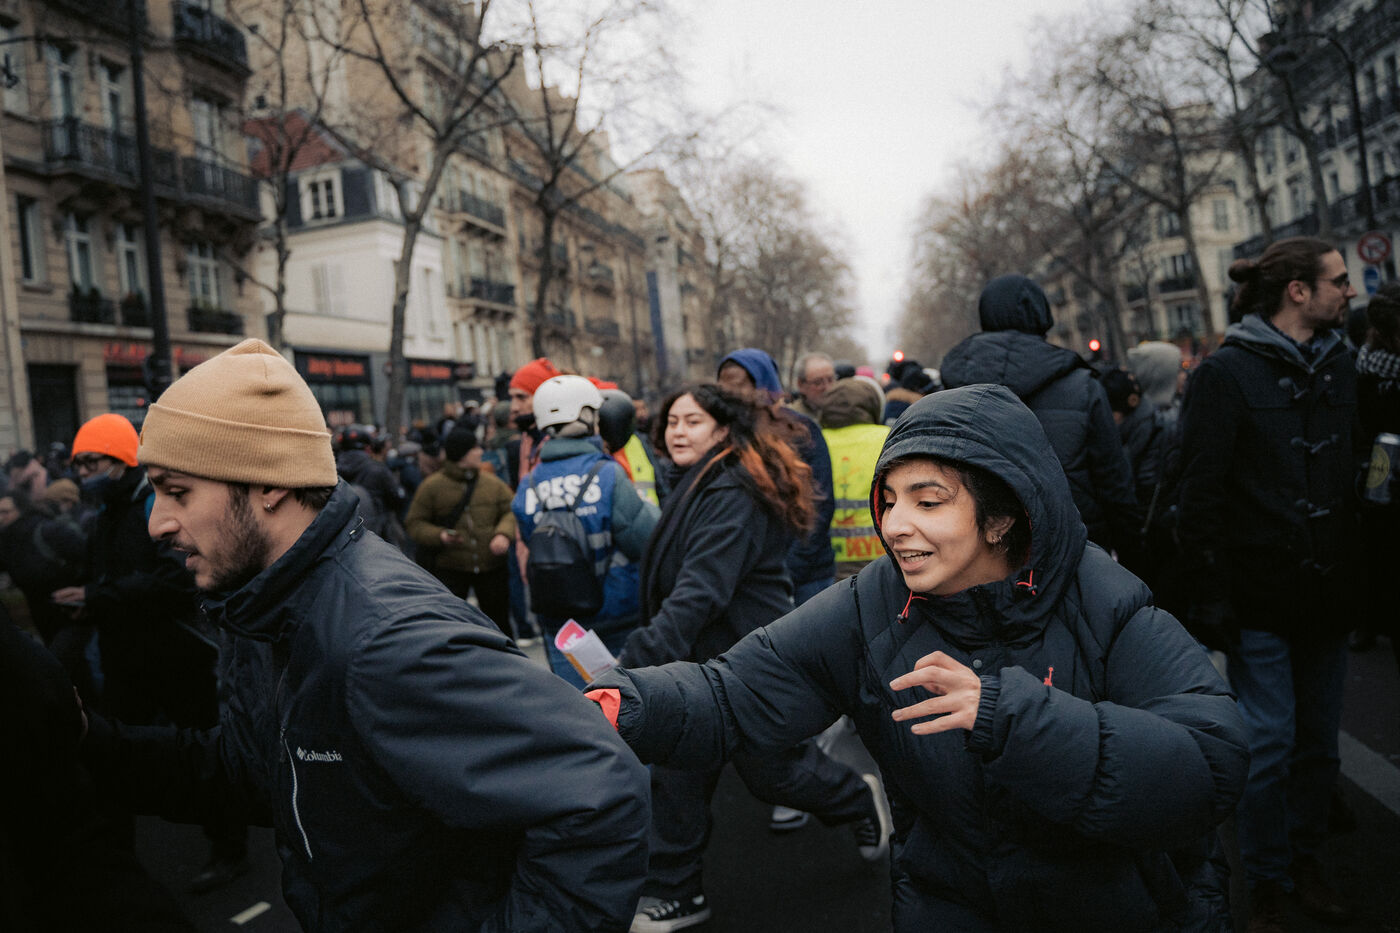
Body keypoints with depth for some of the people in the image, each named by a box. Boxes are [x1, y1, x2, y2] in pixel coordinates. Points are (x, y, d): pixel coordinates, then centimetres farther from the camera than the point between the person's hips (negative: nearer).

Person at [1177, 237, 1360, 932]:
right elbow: (1201, 494, -11)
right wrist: (1211, 598, -14)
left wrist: (1359, 578, 10)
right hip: (1260, 595, -6)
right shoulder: (1227, 373, -9)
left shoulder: (1341, 367, 10)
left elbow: (1357, 475, 15)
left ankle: (1305, 861, 33)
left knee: (1319, 738, 14)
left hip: (1328, 590, 6)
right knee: (1268, 743, 0)